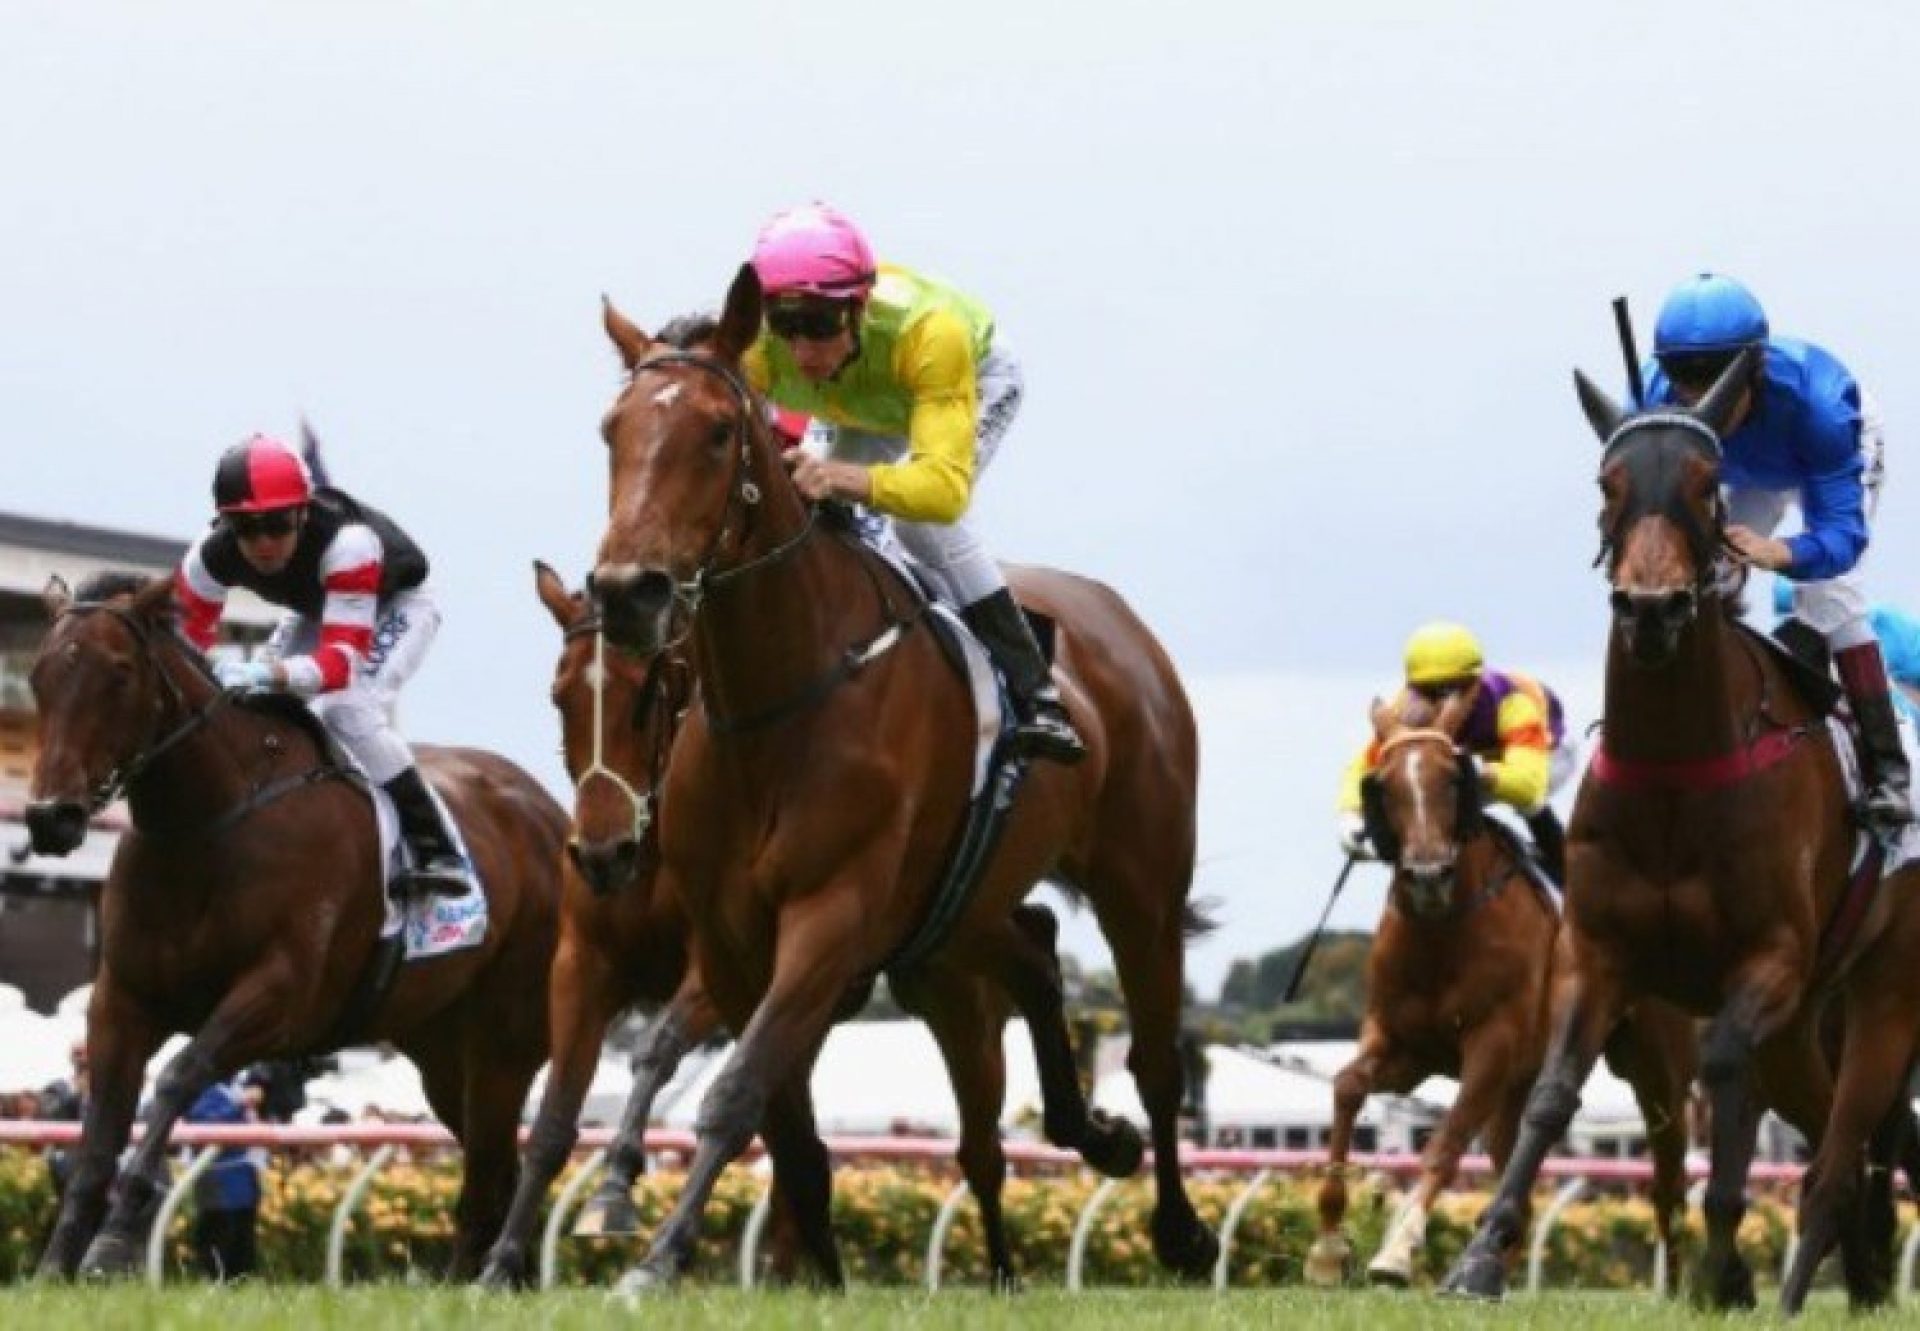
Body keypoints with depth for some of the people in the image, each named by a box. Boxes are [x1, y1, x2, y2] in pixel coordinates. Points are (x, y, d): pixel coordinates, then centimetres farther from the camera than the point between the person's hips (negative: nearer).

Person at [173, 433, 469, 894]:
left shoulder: (347, 542, -44)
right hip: (319, 610, 6)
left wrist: (271, 674, -66)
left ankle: (435, 850, -22)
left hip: (396, 605, -6)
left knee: (349, 709, -28)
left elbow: (346, 656, -48)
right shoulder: (210, 557, -28)